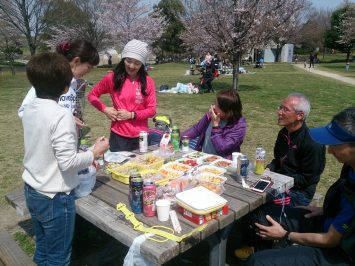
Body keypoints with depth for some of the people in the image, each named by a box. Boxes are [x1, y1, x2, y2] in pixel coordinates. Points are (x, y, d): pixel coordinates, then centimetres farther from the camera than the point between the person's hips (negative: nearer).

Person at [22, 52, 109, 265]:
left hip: (32, 192, 8)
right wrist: (94, 153, -10)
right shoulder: (61, 115, -24)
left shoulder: (30, 110, 1)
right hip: (54, 198, -8)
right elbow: (67, 162, -25)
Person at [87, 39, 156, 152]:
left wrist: (131, 115, -12)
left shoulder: (147, 81, 0)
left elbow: (151, 110, 0)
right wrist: (105, 109, -6)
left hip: (141, 137, 1)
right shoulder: (112, 78, -1)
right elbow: (92, 95, 10)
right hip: (118, 136, -1)